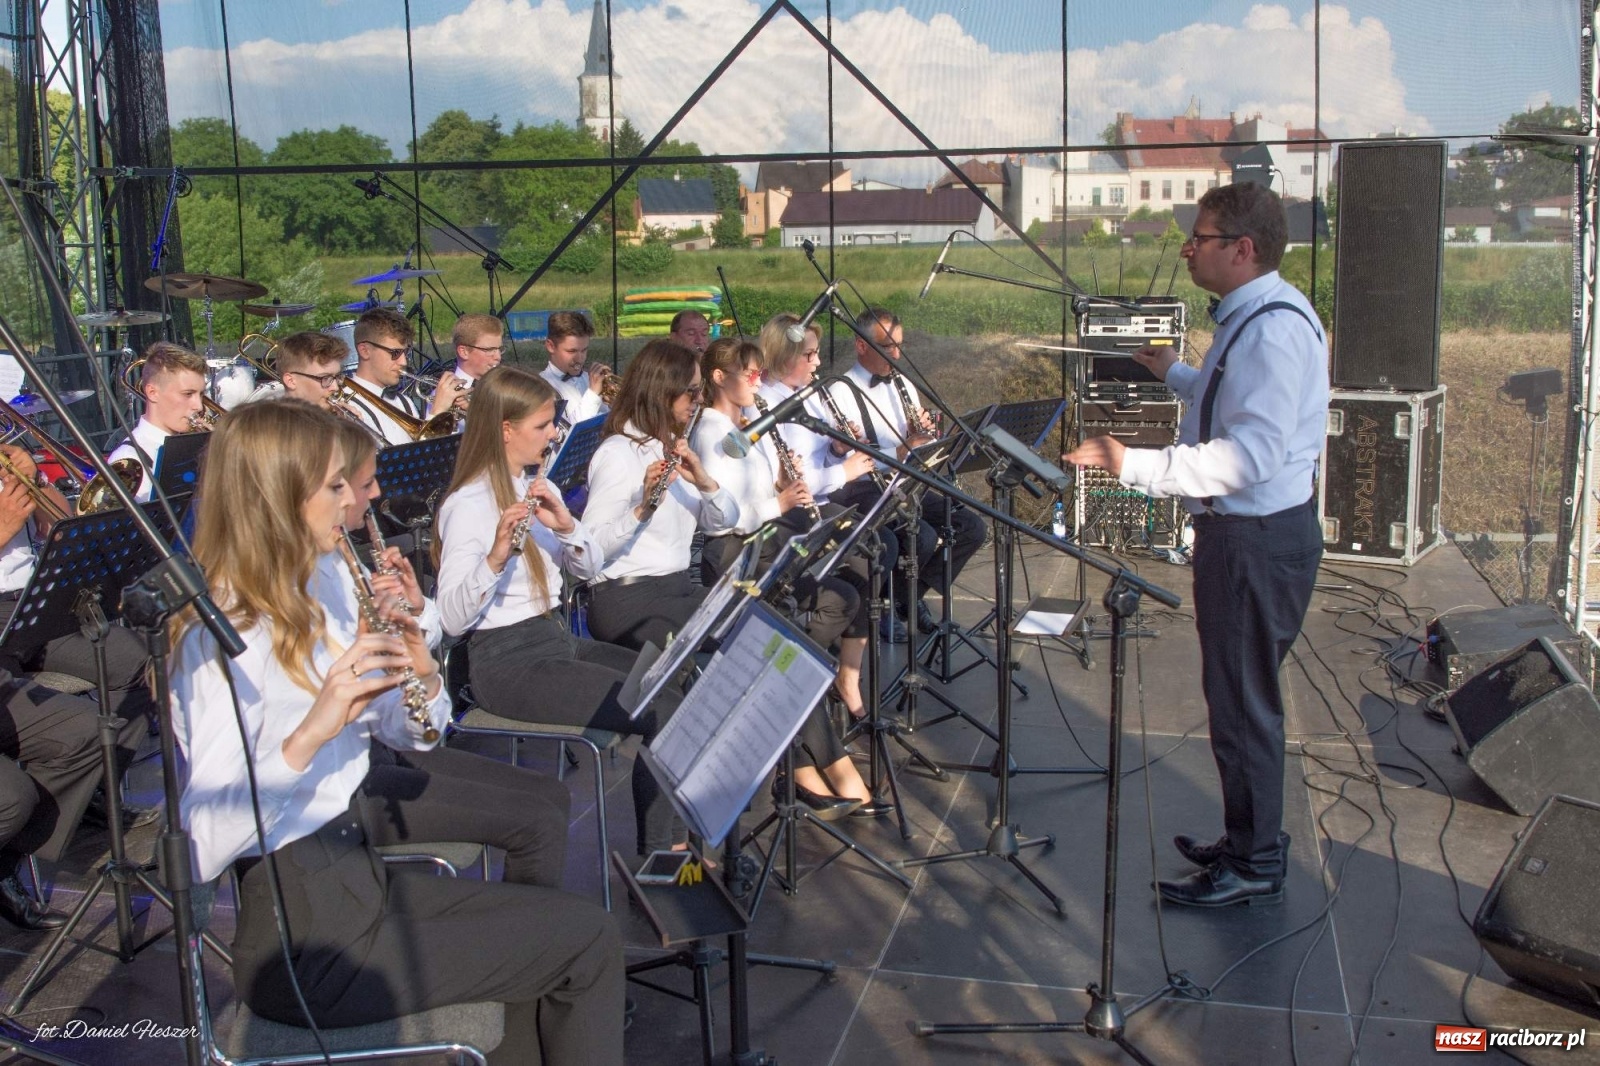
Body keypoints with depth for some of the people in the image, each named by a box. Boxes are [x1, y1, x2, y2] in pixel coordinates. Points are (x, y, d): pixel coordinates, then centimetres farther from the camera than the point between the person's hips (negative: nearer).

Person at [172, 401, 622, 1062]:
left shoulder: (325, 583, 6)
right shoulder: (223, 640, -19)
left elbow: (407, 734, 11)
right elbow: (204, 847, -26)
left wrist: (422, 679, -9)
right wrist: (309, 732, -36)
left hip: (359, 859, 8)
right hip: (305, 933, -8)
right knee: (588, 940, -6)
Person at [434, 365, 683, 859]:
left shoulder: (537, 489, 11)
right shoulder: (468, 505, -14)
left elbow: (591, 567, 9)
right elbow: (453, 618, -21)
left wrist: (567, 526, -11)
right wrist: (495, 556, -37)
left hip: (557, 637, 9)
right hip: (508, 661, -9)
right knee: (663, 714, -16)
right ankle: (656, 856, 1)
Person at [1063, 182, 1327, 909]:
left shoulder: (1274, 327, -22)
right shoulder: (1251, 316, 11)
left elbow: (1253, 452, -31)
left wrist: (1135, 466, -35)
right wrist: (1174, 375, 28)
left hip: (1258, 540, -11)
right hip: (1242, 530, 11)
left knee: (1243, 704, 1)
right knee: (1241, 698, 21)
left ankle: (1254, 866, 17)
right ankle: (1249, 841, 36)